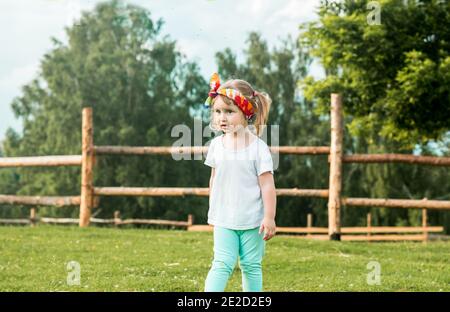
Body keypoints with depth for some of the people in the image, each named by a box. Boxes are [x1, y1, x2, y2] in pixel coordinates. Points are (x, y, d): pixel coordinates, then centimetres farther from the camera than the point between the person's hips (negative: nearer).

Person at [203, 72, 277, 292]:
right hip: (224, 220, 2)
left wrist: (269, 218, -13)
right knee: (222, 264, -6)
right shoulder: (216, 145, 2)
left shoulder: (257, 147, -11)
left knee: (251, 265, 8)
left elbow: (267, 185, -10)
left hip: (252, 220, -2)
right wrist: (212, 210, 18)